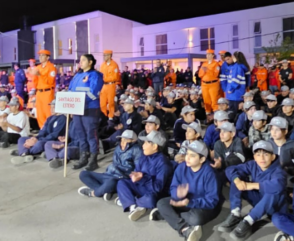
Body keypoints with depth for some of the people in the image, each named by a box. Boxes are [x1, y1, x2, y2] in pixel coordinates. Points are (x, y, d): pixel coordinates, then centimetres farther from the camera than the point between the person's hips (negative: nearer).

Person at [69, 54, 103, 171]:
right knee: (81, 134, 11)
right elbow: (70, 90, 15)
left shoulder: (95, 75, -5)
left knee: (91, 135, -2)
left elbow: (93, 93, -16)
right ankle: (83, 158, 21)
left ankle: (93, 160, 6)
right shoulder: (77, 75, 17)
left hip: (90, 109, -7)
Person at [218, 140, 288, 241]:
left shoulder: (278, 171, -26)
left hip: (275, 206, -5)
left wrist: (253, 185, -40)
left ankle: (247, 222, -34)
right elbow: (230, 169, -10)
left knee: (274, 191, -40)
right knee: (237, 178, -11)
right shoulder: (253, 165, -9)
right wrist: (237, 180, -32)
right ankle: (235, 215, -21)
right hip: (258, 200, 6)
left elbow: (278, 185, -50)